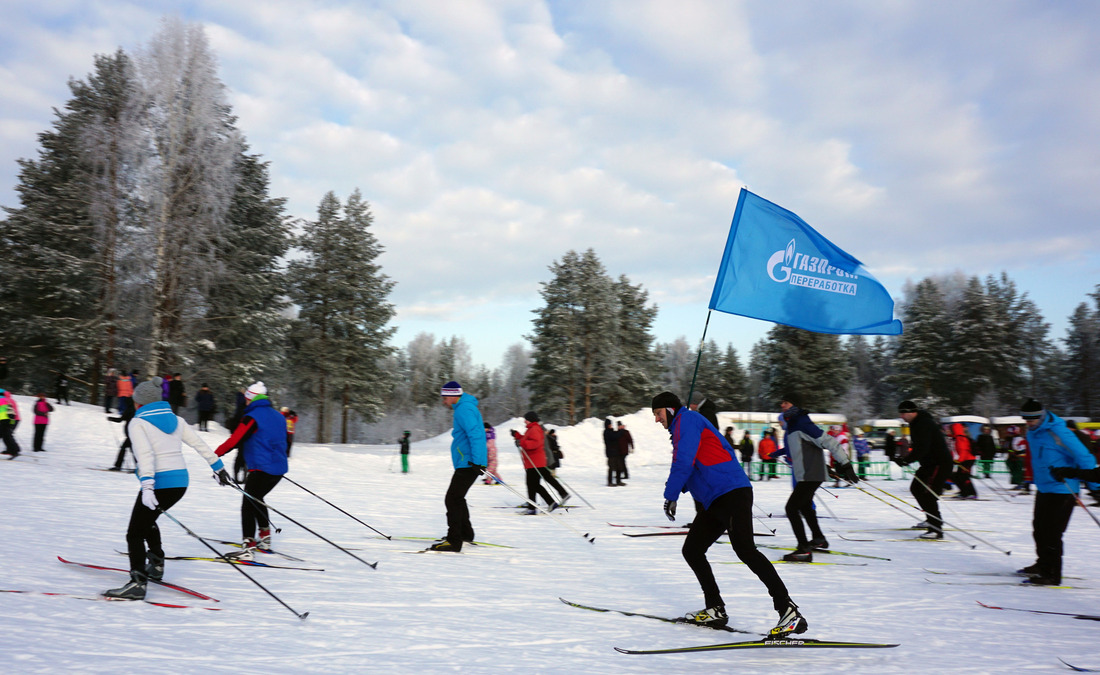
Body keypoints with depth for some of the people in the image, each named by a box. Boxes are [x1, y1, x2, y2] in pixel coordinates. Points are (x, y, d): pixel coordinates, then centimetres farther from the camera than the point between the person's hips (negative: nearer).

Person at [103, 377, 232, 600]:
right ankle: (156, 566, 32)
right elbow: (200, 445, 14)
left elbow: (145, 454, -19)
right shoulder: (176, 420, 13)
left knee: (135, 533, 0)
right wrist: (218, 466, 23)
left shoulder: (138, 423, -5)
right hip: (181, 483, 7)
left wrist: (147, 486, -27)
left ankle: (138, 583, -11)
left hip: (159, 484, -7)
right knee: (146, 520, 29)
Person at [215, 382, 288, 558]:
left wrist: (216, 453, 1)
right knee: (256, 499, 26)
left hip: (261, 469, -8)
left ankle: (248, 547, -12)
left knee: (248, 504, -4)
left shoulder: (252, 417, -11)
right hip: (279, 469, 8)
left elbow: (235, 440, -13)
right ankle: (265, 537, 30)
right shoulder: (278, 416, 13)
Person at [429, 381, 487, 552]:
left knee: (452, 499, -10)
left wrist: (477, 461, -30)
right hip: (468, 463, 11)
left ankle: (454, 541, -9)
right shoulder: (464, 407, 18)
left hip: (468, 464, -11)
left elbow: (476, 435, -25)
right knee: (457, 498, 22)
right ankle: (465, 533, 34)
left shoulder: (464, 409, -16)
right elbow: (474, 434, 28)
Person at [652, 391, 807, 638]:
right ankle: (715, 610, 16)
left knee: (744, 549, -20)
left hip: (732, 493, -11)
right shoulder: (682, 428, 26)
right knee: (691, 550, 11)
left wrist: (670, 496, -11)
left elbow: (684, 462, -16)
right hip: (712, 502, 11)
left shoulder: (687, 419, -4)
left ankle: (789, 610, -19)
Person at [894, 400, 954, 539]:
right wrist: (906, 457, 6)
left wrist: (907, 460, -31)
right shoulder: (916, 423, 12)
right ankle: (932, 518, 29)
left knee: (928, 495, -14)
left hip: (941, 463, -11)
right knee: (915, 488, 16)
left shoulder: (924, 424, -21)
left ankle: (936, 529, -11)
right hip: (929, 463, 11)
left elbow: (922, 448, -30)